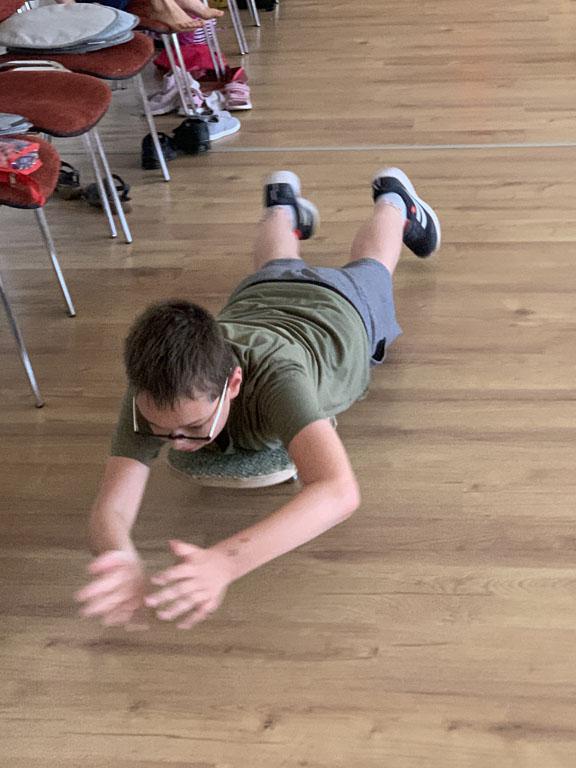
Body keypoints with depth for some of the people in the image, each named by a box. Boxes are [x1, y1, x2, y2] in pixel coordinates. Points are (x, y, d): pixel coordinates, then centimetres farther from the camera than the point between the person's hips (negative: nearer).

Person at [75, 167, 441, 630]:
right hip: (257, 300, 2)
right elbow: (112, 507, -51)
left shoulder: (274, 376, -56)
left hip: (339, 307, -2)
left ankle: (393, 198, 66)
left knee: (369, 270, 35)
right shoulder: (154, 390, -45)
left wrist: (225, 562, -85)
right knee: (276, 267, 40)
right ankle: (283, 207, 72)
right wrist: (121, 560, -76)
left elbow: (339, 492, -70)